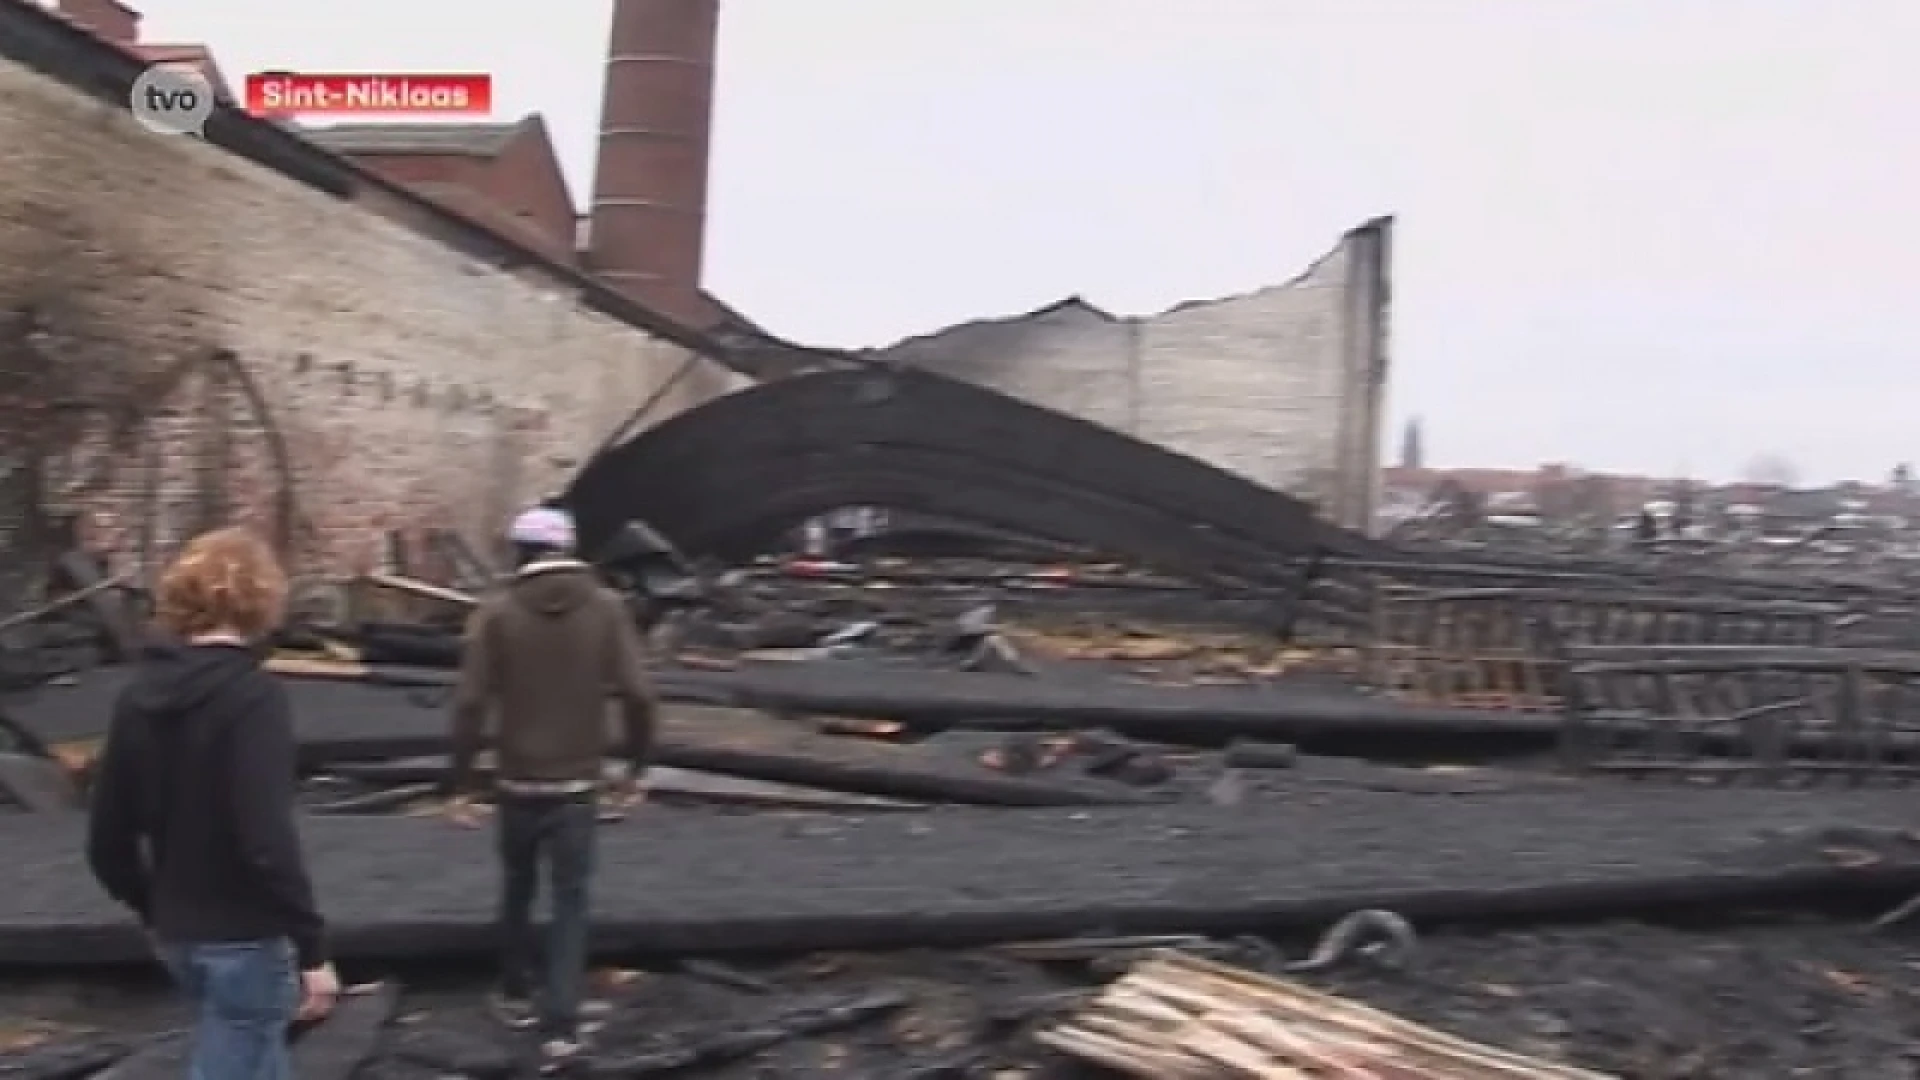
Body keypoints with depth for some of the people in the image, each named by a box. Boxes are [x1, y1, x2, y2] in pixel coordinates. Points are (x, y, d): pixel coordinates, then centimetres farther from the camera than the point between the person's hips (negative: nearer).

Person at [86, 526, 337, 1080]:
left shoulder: (141, 692, 2)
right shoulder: (253, 695, -20)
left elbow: (108, 839, 8)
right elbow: (268, 842, -27)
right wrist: (313, 949, -20)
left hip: (180, 933, 8)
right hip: (245, 938, -8)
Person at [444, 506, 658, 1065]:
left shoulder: (497, 611, -5)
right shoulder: (605, 606, -4)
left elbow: (471, 703, -9)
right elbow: (638, 694, -9)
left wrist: (460, 783, -2)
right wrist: (637, 766, 2)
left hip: (517, 781, 1)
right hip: (578, 782, -1)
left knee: (518, 889, 21)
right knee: (570, 900, 7)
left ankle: (517, 996, 37)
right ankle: (560, 1025, 3)